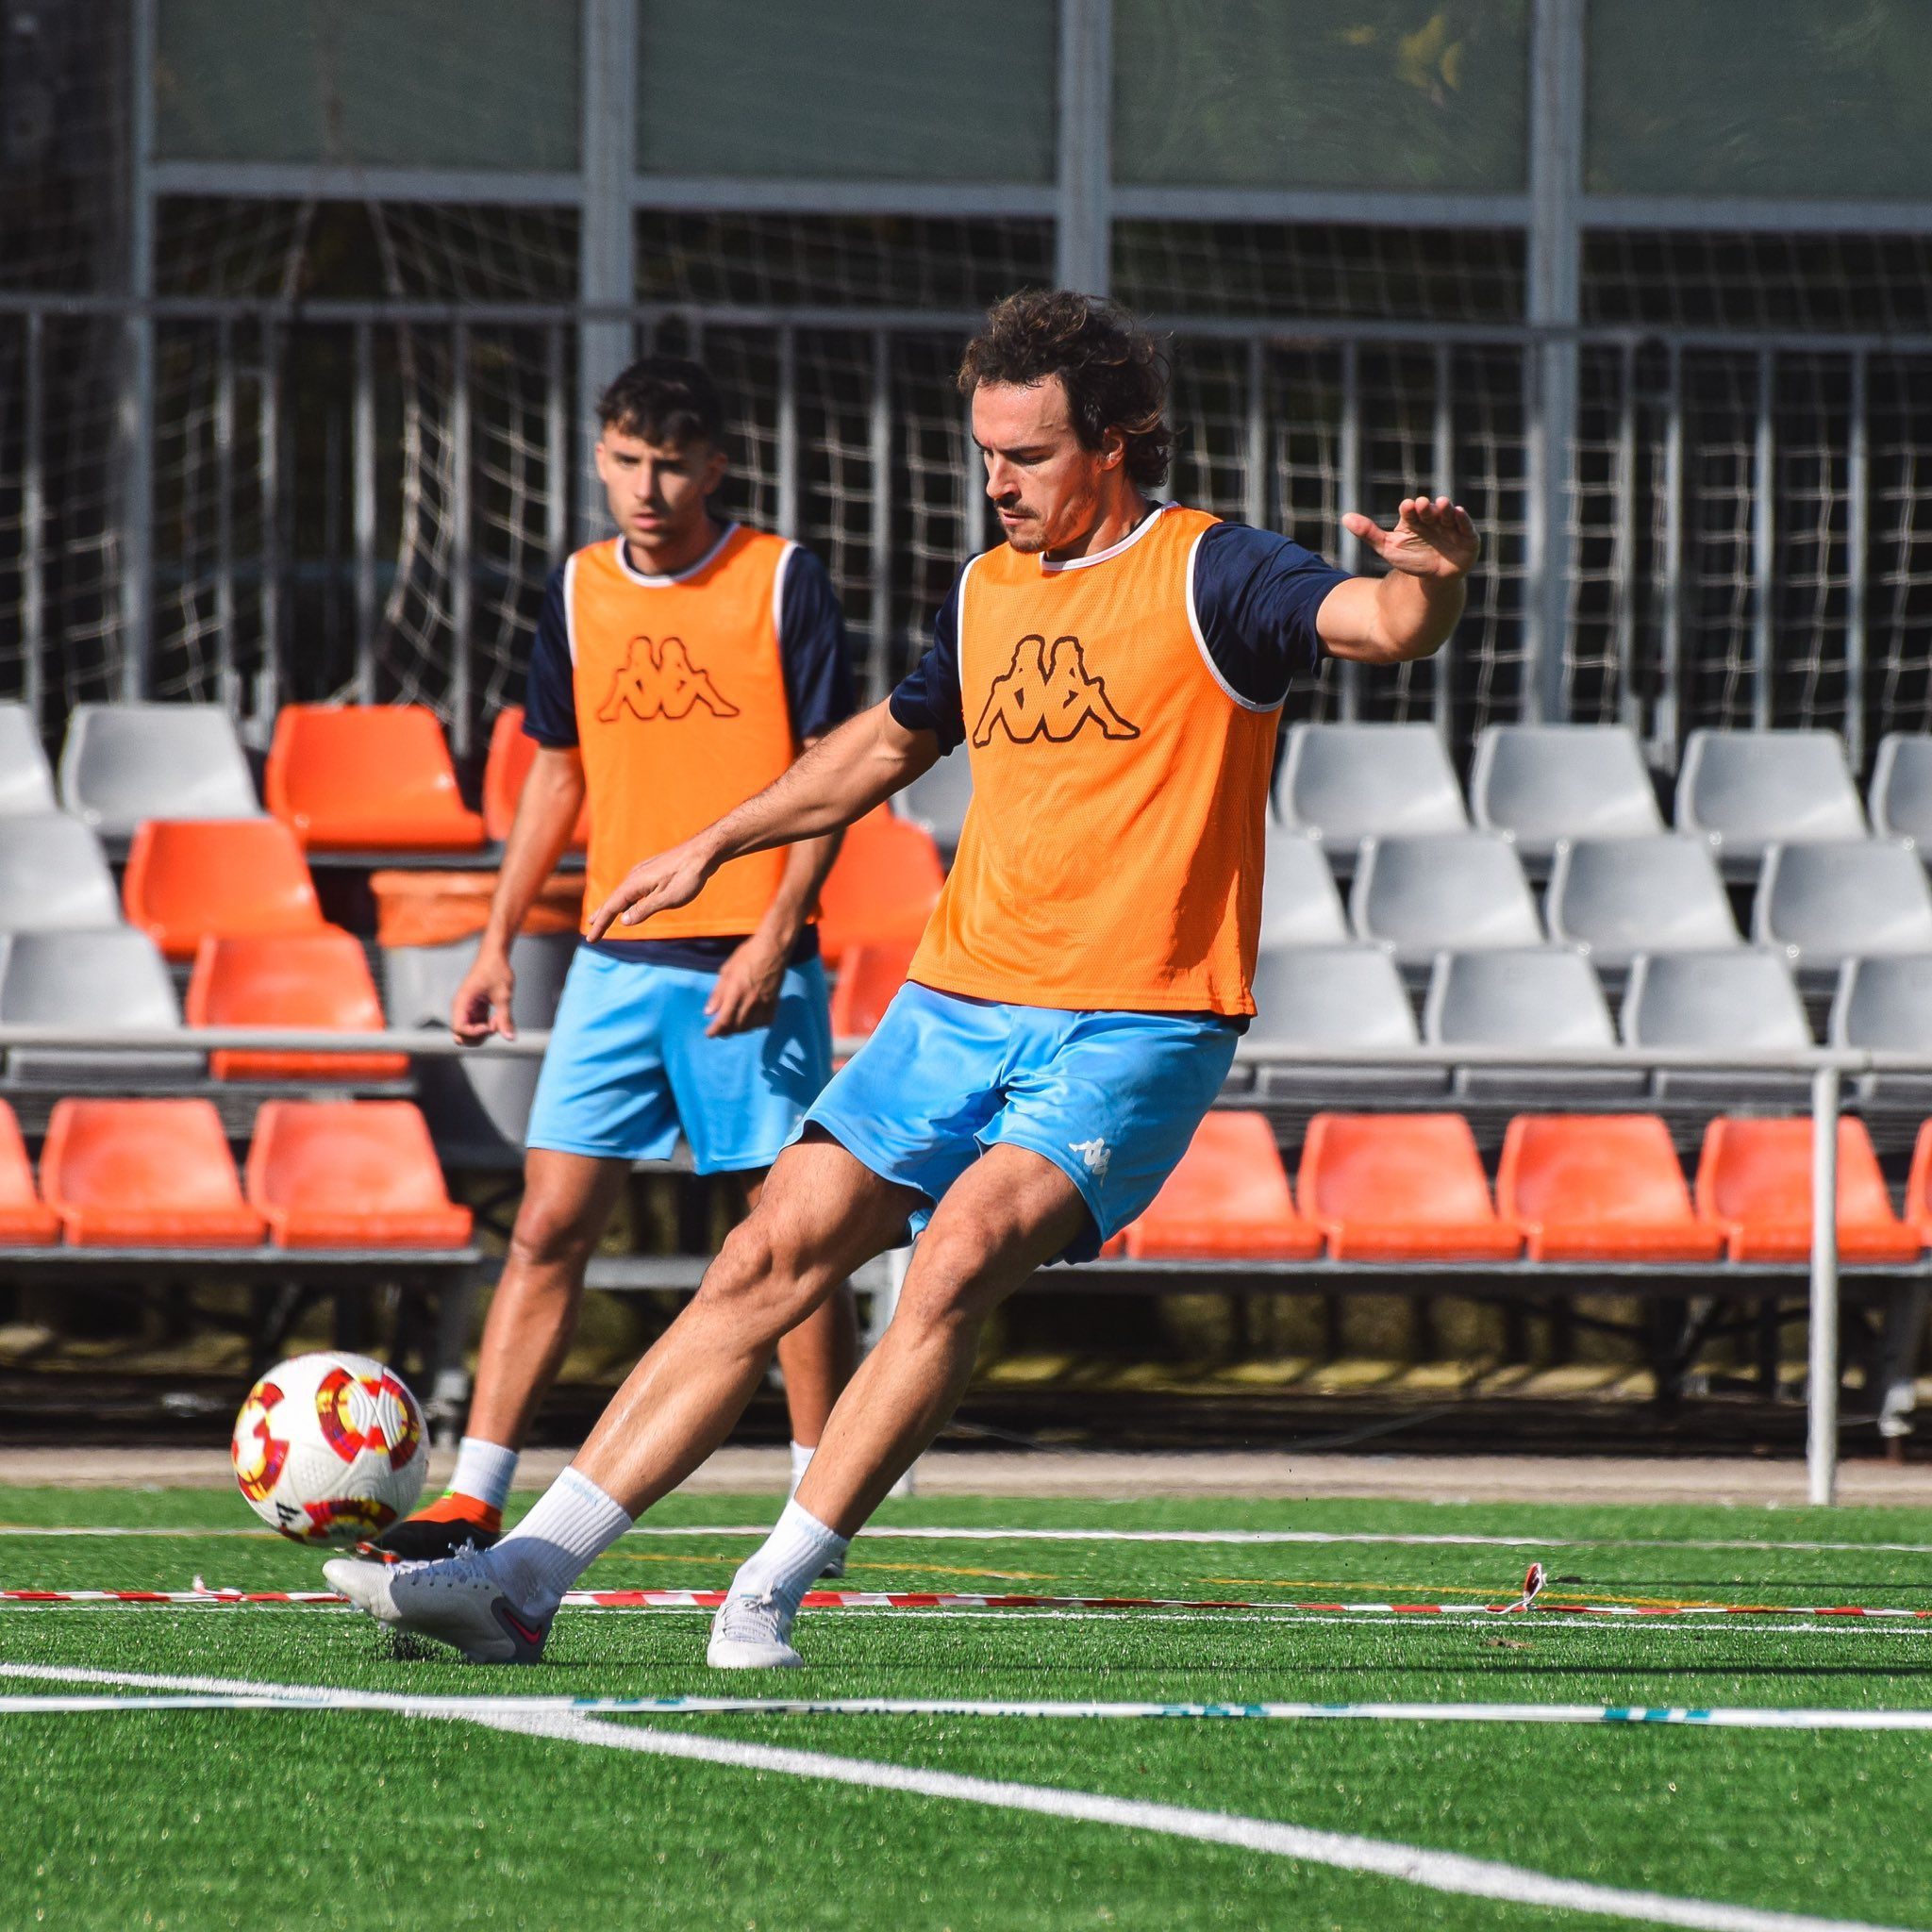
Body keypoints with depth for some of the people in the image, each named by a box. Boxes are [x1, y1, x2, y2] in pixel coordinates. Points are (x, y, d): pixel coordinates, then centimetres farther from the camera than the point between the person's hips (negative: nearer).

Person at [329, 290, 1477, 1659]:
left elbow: (1383, 625, -23)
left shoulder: (1206, 577, -6)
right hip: (958, 1009, 6)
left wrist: (1432, 580, -47)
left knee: (964, 1252, -27)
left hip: (1134, 1030, -6)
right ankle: (524, 1581, -1)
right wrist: (715, 848, 37)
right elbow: (892, 741, 32)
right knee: (769, 1262, -1)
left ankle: (770, 1596, -22)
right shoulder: (990, 591, 14)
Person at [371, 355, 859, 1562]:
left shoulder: (783, 582, -5)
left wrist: (775, 938, -15)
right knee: (550, 1226, -1)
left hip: (752, 965, -4)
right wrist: (500, 940, 14)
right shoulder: (579, 592, 9)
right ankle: (473, 1504, -2)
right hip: (619, 961, 4)